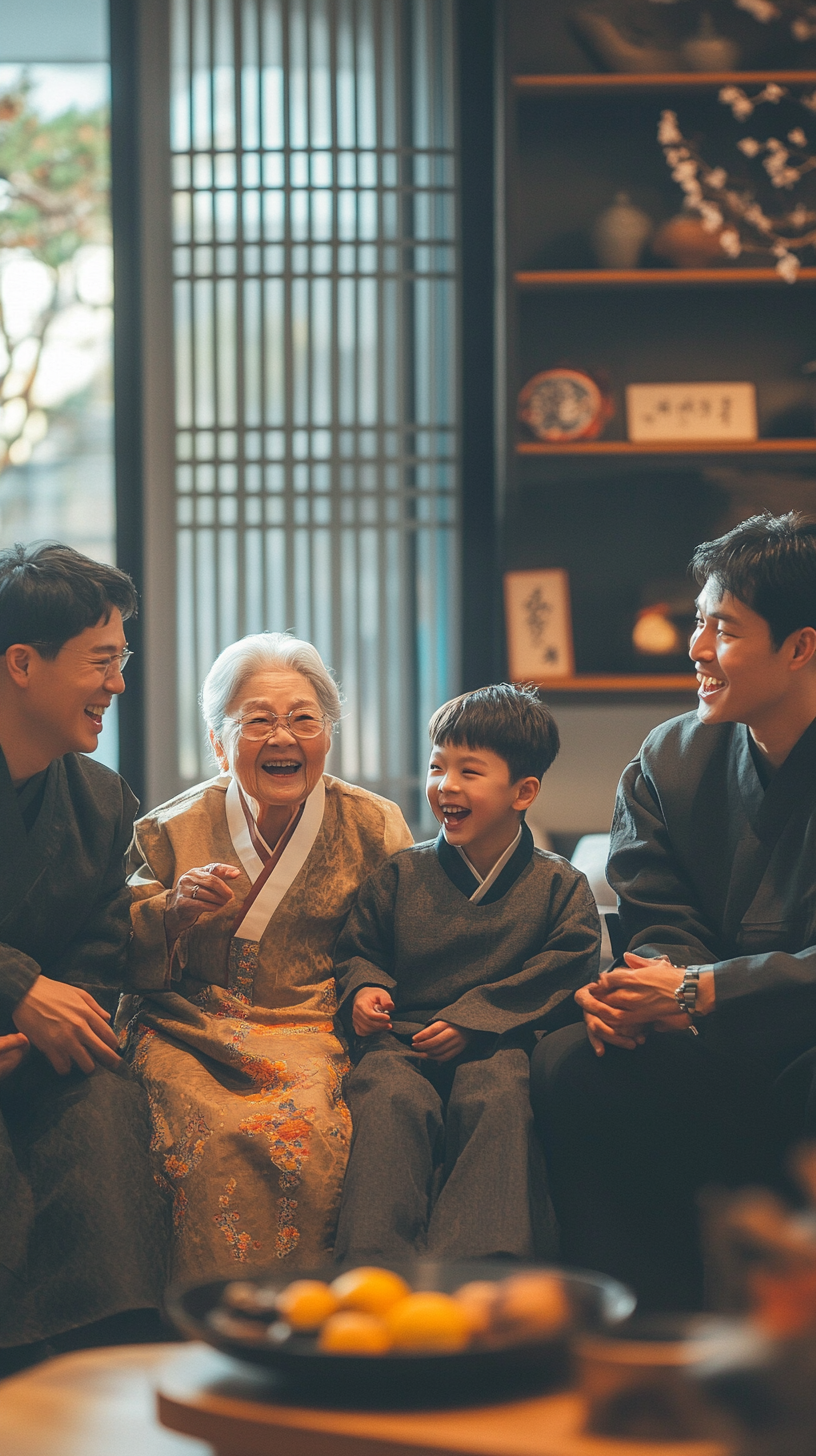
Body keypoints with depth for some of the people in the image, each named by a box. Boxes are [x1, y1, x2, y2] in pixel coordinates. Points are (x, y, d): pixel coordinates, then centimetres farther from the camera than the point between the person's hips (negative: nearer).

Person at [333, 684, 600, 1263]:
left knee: (496, 1099, -35)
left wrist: (472, 1020, -10)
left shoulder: (559, 886, 9)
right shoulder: (401, 875, 15)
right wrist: (363, 988, -2)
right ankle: (378, 1265, -38)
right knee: (391, 1100, -32)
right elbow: (358, 949, 24)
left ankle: (477, 1263, -42)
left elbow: (561, 973, 0)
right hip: (401, 1039, 2)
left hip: (497, 1044, -1)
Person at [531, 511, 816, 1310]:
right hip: (722, 1051, 5)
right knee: (569, 1063, -18)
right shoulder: (669, 759, 5)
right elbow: (664, 927, 4)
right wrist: (638, 988, -20)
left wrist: (698, 992, -27)